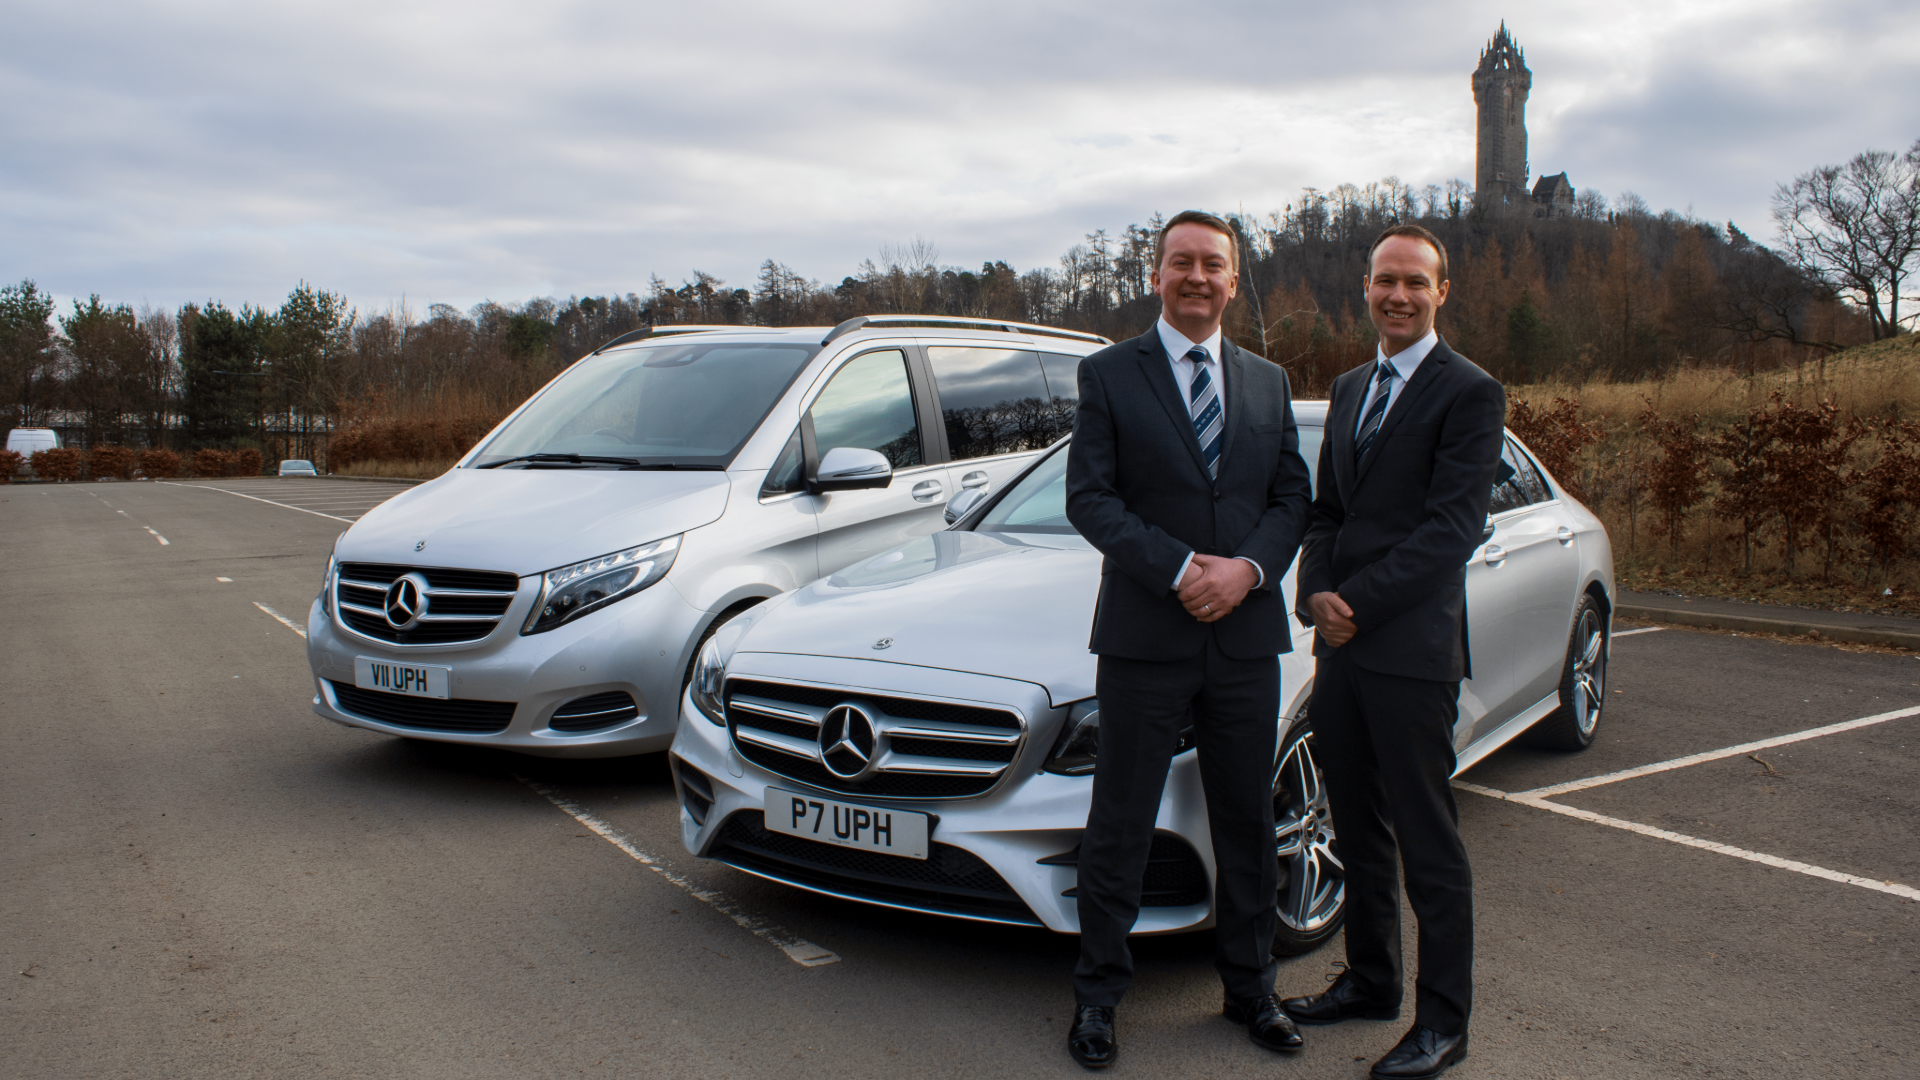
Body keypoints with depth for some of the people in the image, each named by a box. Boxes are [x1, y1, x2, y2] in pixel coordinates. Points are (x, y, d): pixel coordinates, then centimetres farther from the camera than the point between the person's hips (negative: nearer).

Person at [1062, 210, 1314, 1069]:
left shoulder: (1268, 383, 12)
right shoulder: (1108, 375, 0)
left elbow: (1292, 495, 8)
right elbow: (1090, 497, -7)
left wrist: (1250, 567, -11)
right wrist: (1179, 570, -18)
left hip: (1247, 637, 4)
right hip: (1144, 638, -3)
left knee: (1247, 822, 14)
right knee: (1120, 827, 5)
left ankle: (1249, 988, 31)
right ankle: (1097, 995, 21)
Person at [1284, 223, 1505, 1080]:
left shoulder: (1469, 393, -7)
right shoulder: (1349, 390, 16)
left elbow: (1452, 527, -15)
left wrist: (1359, 605, -17)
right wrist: (1316, 593, -3)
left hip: (1412, 651, -7)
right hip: (1342, 646, 7)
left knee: (1427, 843, 2)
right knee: (1358, 830, 16)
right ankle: (1369, 980, 32)